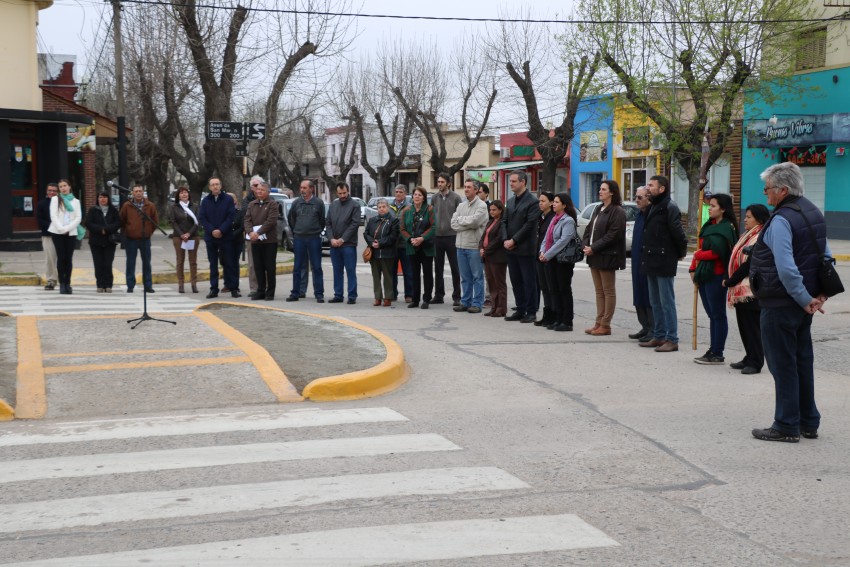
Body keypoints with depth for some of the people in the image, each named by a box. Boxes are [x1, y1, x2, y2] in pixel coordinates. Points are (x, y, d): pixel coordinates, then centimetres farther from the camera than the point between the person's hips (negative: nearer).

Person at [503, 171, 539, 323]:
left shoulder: (532, 202, -9)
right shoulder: (510, 201, 15)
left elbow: (529, 225, -15)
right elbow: (505, 222, 13)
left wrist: (513, 241, -15)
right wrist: (506, 240, -2)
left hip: (526, 249, -7)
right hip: (511, 248, 7)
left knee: (529, 281, -1)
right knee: (516, 281, 11)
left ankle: (531, 312, 4)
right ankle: (520, 310, 18)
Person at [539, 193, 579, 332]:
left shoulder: (568, 221, -11)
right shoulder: (554, 219, 15)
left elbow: (563, 241, -20)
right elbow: (546, 238, 15)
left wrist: (547, 255, -19)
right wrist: (542, 251, -2)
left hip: (563, 260, -8)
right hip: (551, 260, 8)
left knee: (564, 290, -2)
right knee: (554, 290, 10)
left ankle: (566, 322, 3)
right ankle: (557, 319, 17)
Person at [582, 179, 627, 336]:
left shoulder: (617, 211, -10)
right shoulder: (598, 209, 16)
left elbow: (612, 235, -18)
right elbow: (589, 229, 16)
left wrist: (594, 248, -18)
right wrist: (585, 245, -2)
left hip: (607, 256, -8)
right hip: (594, 255, 8)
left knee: (608, 291, -1)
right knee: (599, 291, 11)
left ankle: (605, 325, 2)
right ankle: (599, 323, 15)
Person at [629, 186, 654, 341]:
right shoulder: (639, 214, 15)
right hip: (638, 262, 9)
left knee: (650, 298, -4)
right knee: (639, 298, 13)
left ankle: (653, 330, 1)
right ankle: (645, 327, 22)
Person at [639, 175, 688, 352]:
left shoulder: (669, 207, -14)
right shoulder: (653, 207, 15)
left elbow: (678, 232, -18)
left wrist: (681, 252, -7)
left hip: (664, 263, -9)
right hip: (652, 261, 10)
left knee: (667, 302, -6)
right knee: (655, 302, 14)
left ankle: (672, 339, -2)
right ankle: (659, 336, 22)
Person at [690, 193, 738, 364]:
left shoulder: (725, 228, -12)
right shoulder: (709, 226, 16)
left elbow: (716, 253, -21)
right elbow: (701, 247, 17)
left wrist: (698, 255, -5)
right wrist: (694, 269, 8)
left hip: (716, 276, -9)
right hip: (704, 275, 9)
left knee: (718, 315, -2)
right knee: (712, 314, 11)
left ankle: (717, 354, 2)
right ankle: (713, 351, 16)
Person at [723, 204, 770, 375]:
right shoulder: (748, 236, 16)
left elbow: (748, 266, -19)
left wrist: (729, 282, -11)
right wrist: (731, 282, 9)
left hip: (752, 291, -9)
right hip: (741, 290, 9)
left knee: (752, 327, -4)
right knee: (744, 326, 13)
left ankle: (755, 362, 2)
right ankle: (750, 358, 22)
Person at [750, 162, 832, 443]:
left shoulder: (781, 220, -19)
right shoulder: (813, 212, 11)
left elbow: (786, 269, -26)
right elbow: (826, 257, 14)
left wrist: (804, 299, -18)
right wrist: (820, 293, 7)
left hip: (781, 303, -9)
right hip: (803, 303, 9)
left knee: (783, 364, 0)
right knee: (802, 361, 15)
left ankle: (787, 426, 6)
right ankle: (808, 423, 22)